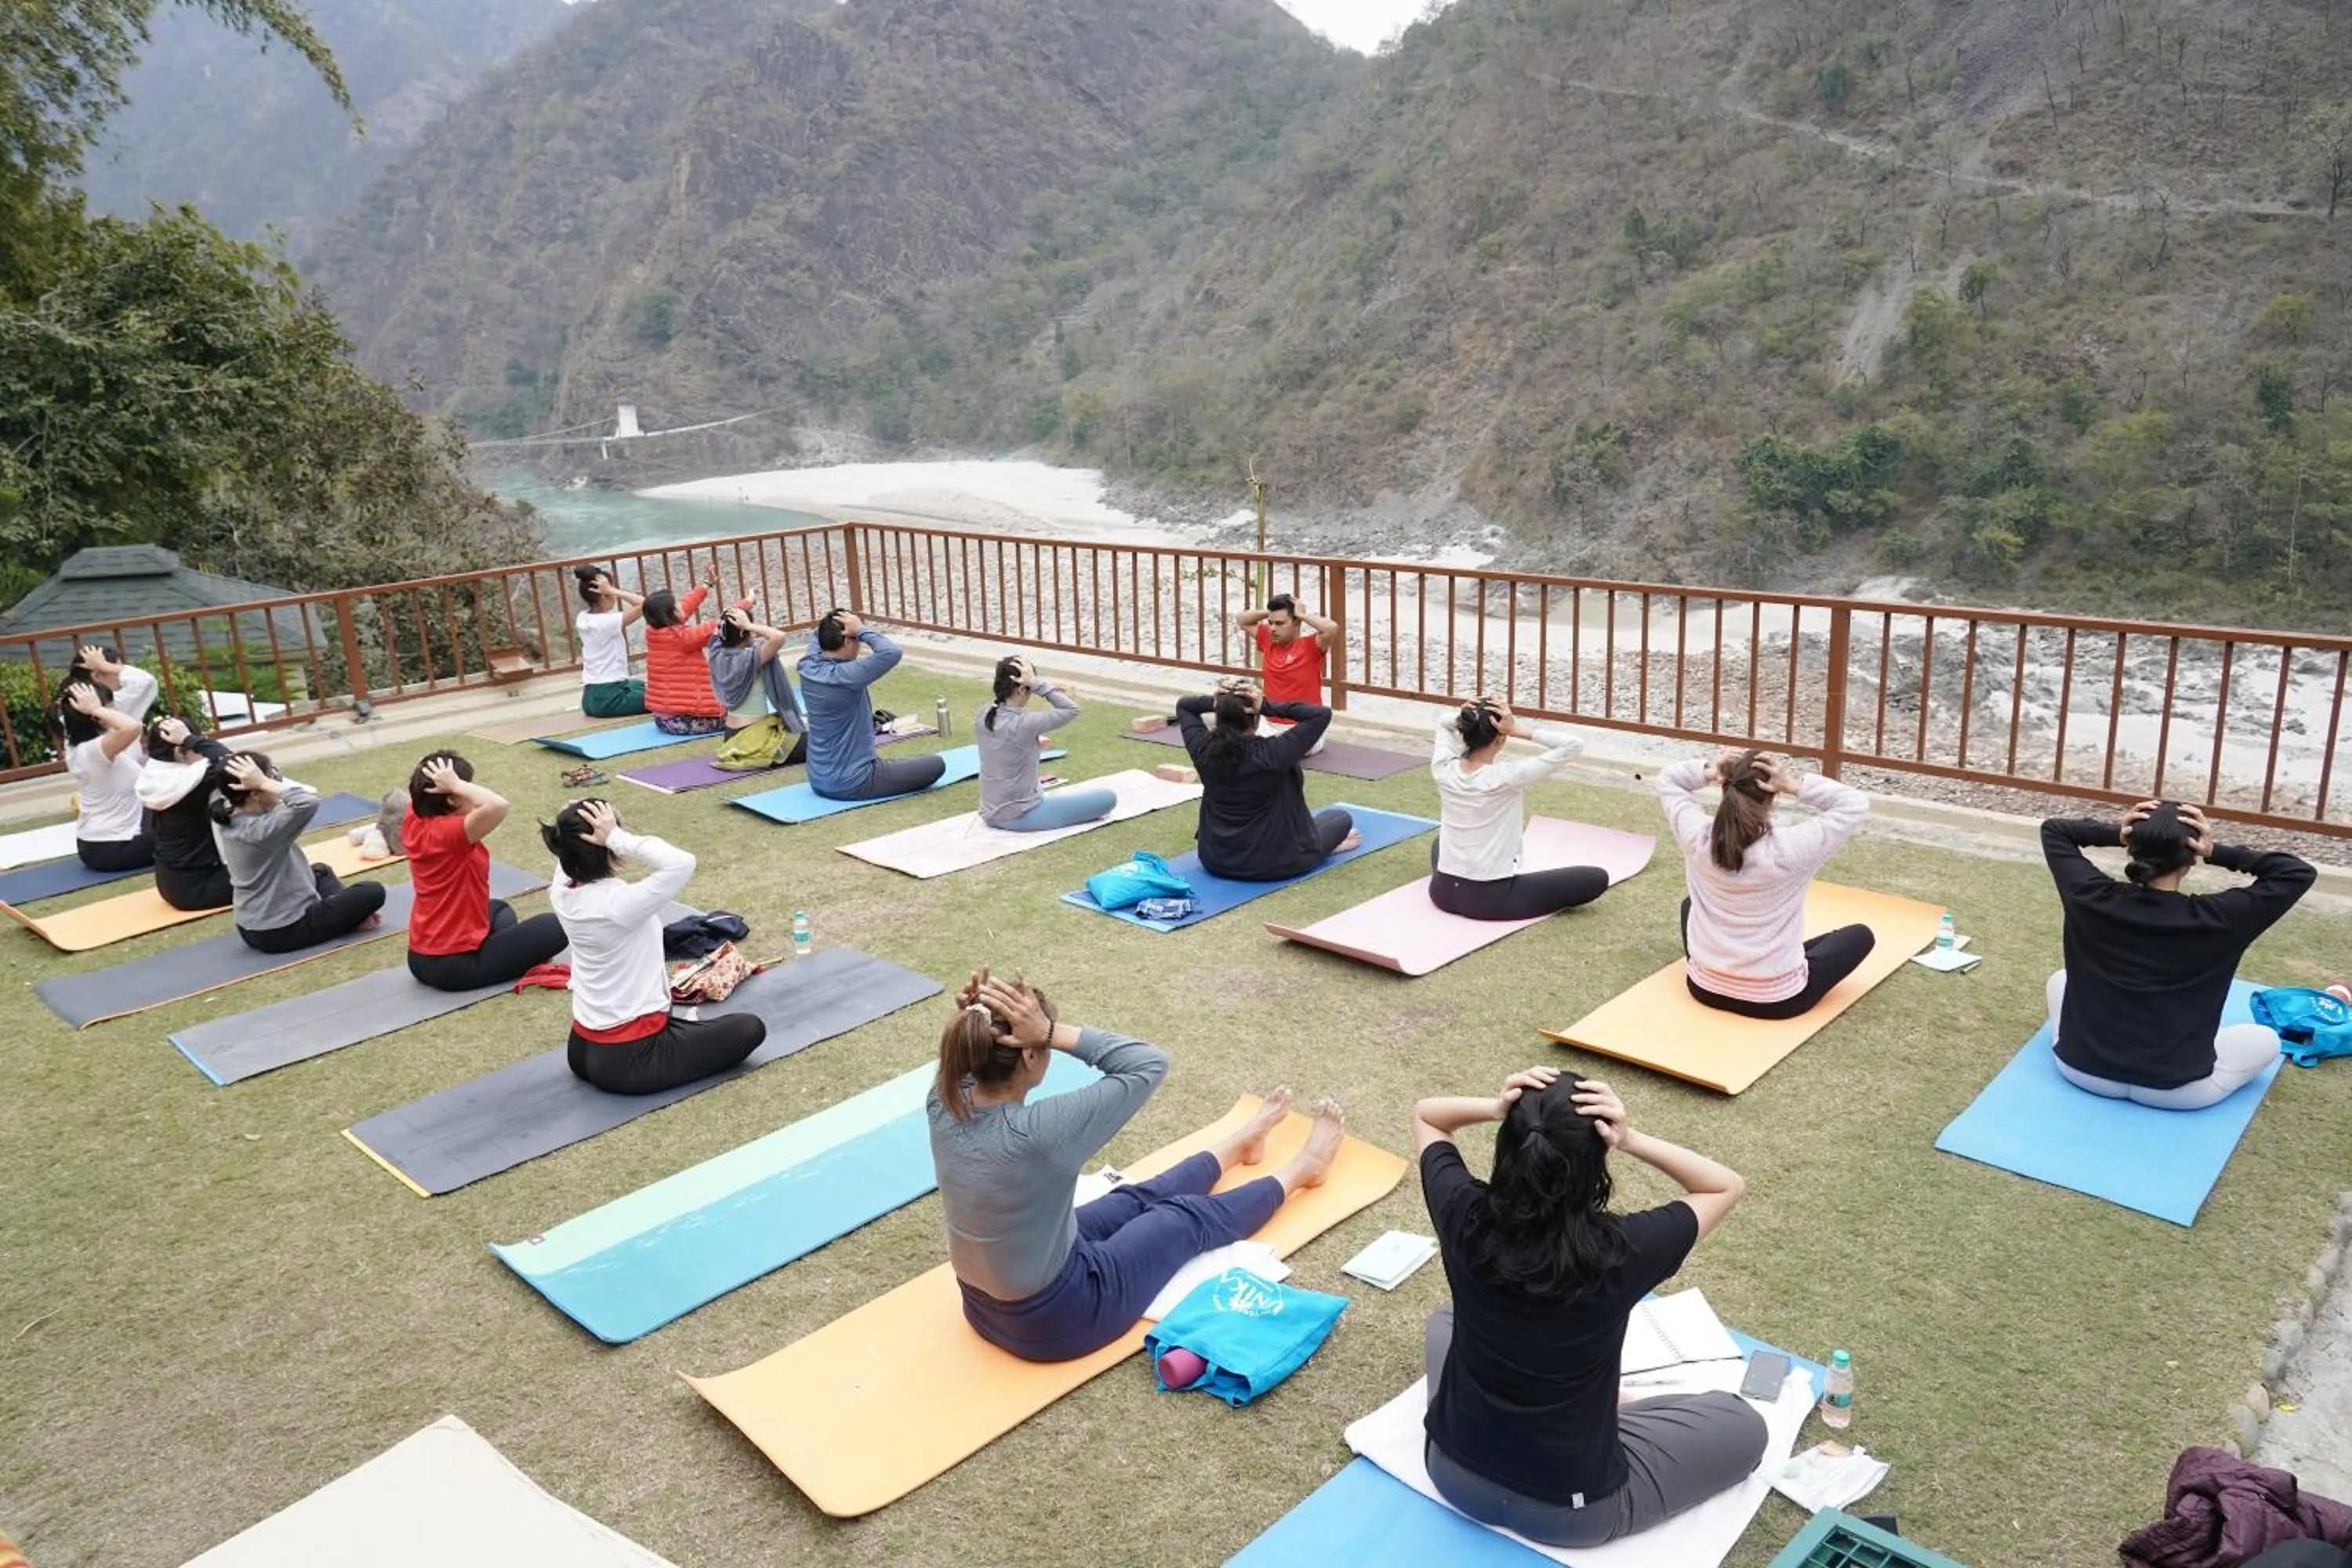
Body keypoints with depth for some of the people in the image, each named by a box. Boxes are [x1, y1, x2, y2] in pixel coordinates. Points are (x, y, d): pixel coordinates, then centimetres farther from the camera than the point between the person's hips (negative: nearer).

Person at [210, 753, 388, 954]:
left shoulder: (231, 821, -1)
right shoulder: (261, 829, -29)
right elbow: (308, 803, -42)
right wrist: (263, 783, -34)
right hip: (283, 932, -9)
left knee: (320, 872, 34)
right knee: (373, 893, -3)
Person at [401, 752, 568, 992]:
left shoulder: (413, 823, -1)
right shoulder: (451, 833, -26)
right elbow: (497, 805, -45)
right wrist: (455, 784, -31)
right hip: (456, 965, -8)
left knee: (499, 909, 36)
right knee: (555, 927, 3)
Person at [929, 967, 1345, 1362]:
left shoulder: (943, 1104, -16)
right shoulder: (1034, 1134, -37)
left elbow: (966, 1049, 8)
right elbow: (1150, 1064, -27)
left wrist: (977, 1016, -15)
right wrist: (1053, 1033, -32)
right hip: (1055, 1320, -7)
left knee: (1137, 1200, 28)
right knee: (1189, 1218, 17)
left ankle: (1241, 1142, 55)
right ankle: (1301, 1171, 44)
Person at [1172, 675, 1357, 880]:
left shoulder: (1203, 748, -12)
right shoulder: (1271, 754, -26)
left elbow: (1183, 706, 7)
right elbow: (1322, 714, -22)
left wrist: (1216, 702, -11)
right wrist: (1269, 707, -23)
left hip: (1214, 861, 6)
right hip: (1272, 864, -5)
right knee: (1341, 817, 19)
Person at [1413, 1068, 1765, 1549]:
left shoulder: (1465, 1218, -21)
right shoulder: (1620, 1251, -27)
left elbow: (1424, 1116, 1)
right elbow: (1728, 1186, -8)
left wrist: (1496, 1108, -19)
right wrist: (1630, 1140, -22)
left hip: (1454, 1474, 3)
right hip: (1567, 1512, -3)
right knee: (1743, 1426, 16)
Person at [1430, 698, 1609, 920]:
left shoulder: (1443, 770, -7)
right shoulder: (1506, 777, -21)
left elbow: (1445, 725, 16)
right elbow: (1573, 745, -16)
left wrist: (1465, 718, -6)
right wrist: (1517, 730, -20)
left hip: (1443, 892, 6)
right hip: (1491, 899, -6)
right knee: (1597, 878, 4)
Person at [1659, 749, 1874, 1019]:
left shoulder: (1698, 837, -16)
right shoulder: (1790, 848, -25)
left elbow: (1668, 780, 3)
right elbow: (1856, 804, -12)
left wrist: (1708, 772, -14)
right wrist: (1796, 786, -21)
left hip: (1705, 988, 4)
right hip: (1776, 1000, -3)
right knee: (1861, 935, 22)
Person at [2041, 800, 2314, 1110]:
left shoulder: (2093, 898, -12)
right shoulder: (2212, 920, -18)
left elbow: (2053, 829, 5)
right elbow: (2299, 873, -7)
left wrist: (2116, 834, -8)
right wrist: (2217, 853, -12)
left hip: (2083, 1070, 2)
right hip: (2172, 1089, -1)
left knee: (2060, 979, 31)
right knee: (2266, 1040, 25)